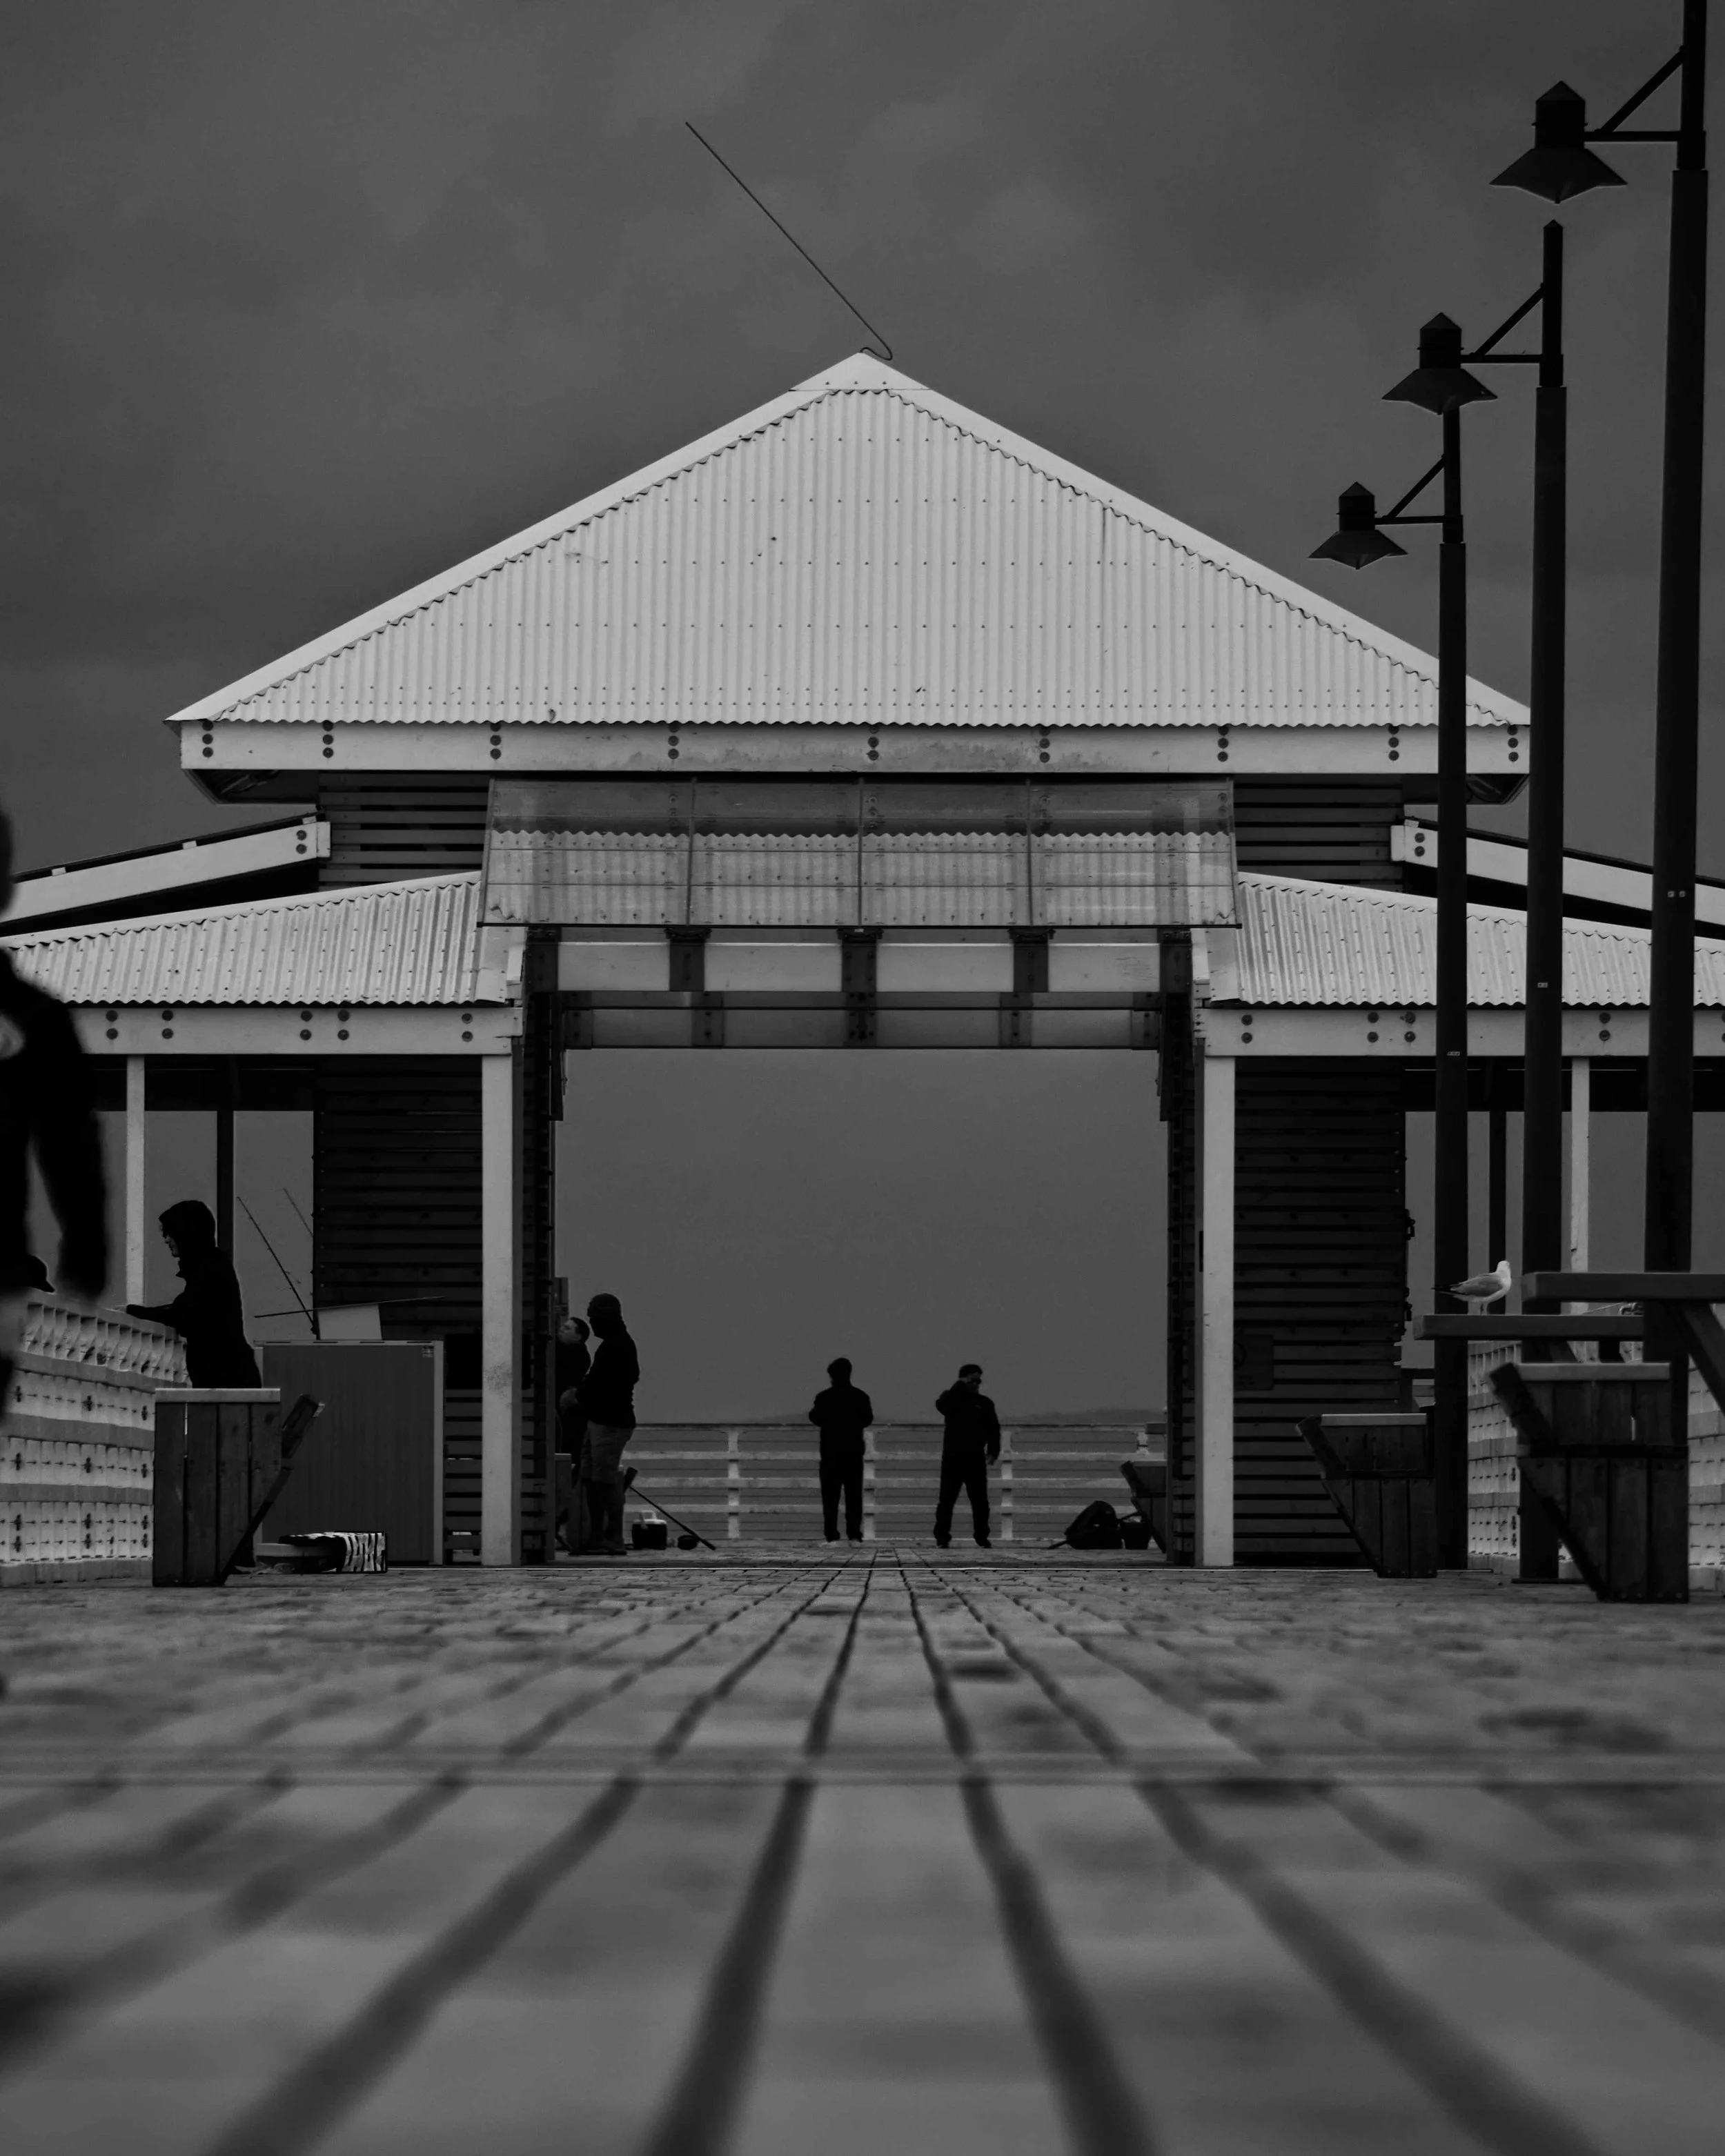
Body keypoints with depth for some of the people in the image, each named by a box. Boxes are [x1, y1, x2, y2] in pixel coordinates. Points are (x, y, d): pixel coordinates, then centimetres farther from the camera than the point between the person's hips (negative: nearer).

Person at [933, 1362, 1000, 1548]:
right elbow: (941, 1406, -20)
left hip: (976, 1459, 2)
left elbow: (993, 1429, 6)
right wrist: (960, 1387, -20)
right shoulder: (952, 1398, 4)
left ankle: (982, 1538, 9)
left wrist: (993, 1452, -7)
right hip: (953, 1458, -2)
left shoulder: (984, 1403, 9)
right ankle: (942, 1538, 1)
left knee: (980, 1501, 2)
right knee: (947, 1500, -2)